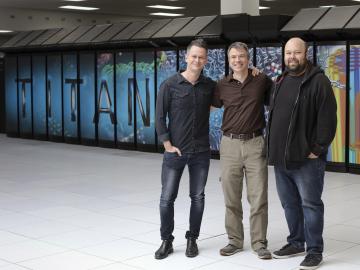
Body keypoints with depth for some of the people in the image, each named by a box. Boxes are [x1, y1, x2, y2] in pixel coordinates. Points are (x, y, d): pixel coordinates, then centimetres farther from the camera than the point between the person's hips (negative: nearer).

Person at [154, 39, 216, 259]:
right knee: (167, 198, 1)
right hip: (176, 151, -2)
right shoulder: (170, 85, -6)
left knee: (198, 197, 8)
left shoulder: (210, 86, 2)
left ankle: (192, 239, 23)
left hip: (201, 152, 2)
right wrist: (168, 145, -8)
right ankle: (166, 241, 17)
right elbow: (160, 117, -4)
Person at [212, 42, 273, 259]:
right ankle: (235, 241, 19)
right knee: (231, 197, 7)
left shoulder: (262, 81, 0)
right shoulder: (222, 85, 3)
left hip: (255, 144, -1)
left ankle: (259, 242, 11)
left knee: (258, 197, 0)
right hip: (230, 144, 2)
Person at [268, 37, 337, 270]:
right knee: (290, 204, 15)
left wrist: (318, 149, -15)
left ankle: (314, 251, 7)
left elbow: (327, 118, -13)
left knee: (310, 204, -1)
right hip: (281, 158, 7)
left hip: (306, 158, -7)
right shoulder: (281, 81, 15)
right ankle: (296, 242, 29)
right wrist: (274, 148, 15)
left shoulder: (318, 81, -9)